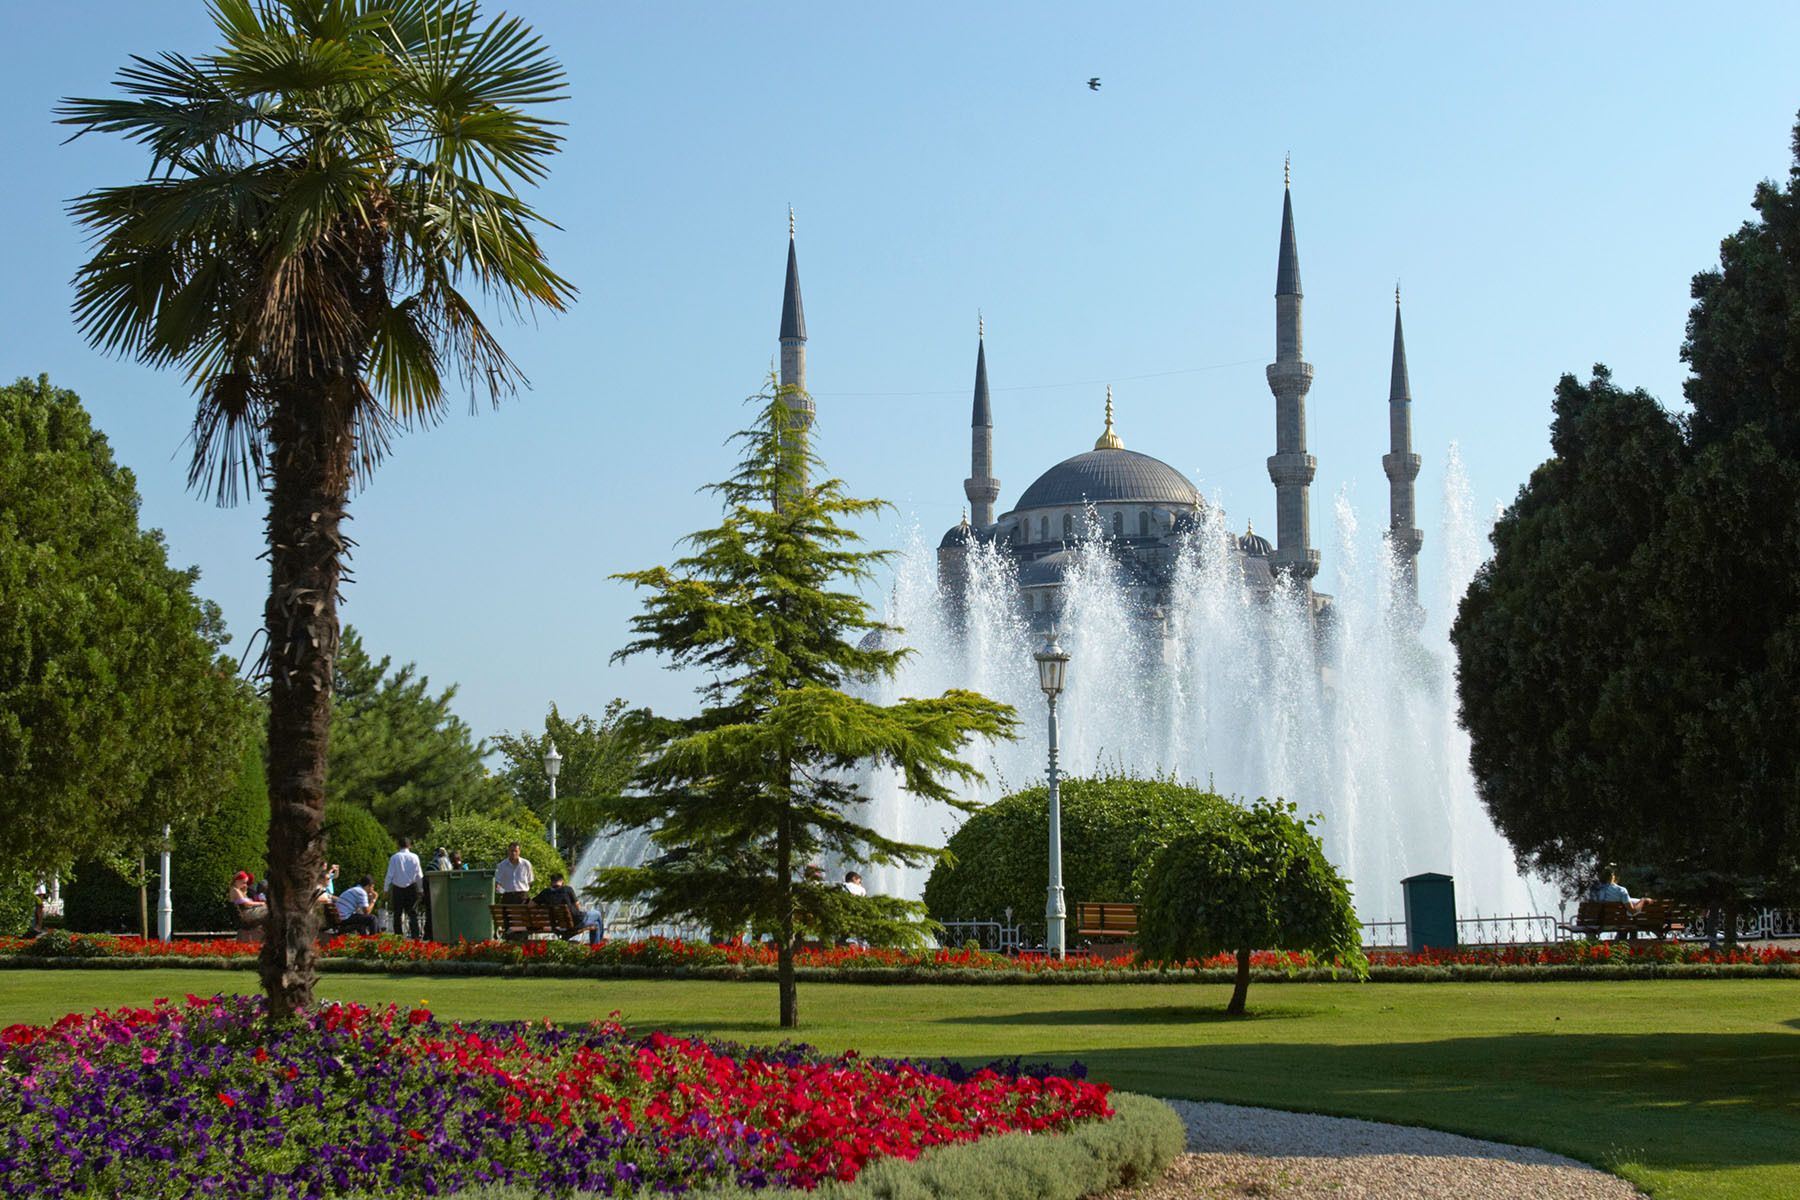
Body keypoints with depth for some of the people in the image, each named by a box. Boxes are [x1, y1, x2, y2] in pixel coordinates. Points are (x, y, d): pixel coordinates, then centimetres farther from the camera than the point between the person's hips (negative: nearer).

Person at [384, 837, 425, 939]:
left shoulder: (394, 857, -5)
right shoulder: (414, 857, -3)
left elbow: (390, 875, -5)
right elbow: (419, 875, -1)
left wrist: (386, 888, 3)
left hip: (397, 888, 0)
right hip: (411, 887, 0)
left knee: (397, 914, 8)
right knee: (413, 913, 2)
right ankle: (415, 935, -7)